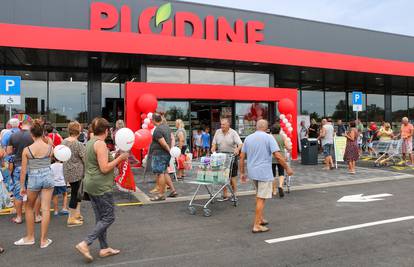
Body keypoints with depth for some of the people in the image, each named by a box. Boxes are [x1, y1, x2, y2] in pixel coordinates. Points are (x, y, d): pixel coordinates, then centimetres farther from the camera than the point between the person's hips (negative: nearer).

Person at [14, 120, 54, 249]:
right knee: (45, 209, 5)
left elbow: (23, 170, -4)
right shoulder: (50, 148, -3)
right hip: (48, 176, 1)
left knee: (29, 207, 20)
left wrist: (22, 186, 5)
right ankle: (43, 240, 13)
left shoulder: (27, 150, -7)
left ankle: (30, 237, 29)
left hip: (33, 178, -1)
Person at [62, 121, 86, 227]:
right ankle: (71, 219, 10)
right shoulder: (79, 144, -19)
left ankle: (77, 214, 30)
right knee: (75, 193, 2)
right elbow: (85, 160, -16)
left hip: (67, 171, 7)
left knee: (76, 192, 20)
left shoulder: (64, 142, 2)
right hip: (77, 172, -7)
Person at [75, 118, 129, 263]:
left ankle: (104, 248, 22)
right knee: (108, 218, -1)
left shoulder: (90, 142, 12)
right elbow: (104, 168, -22)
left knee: (101, 218, 15)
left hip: (91, 185, 10)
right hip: (101, 186, -10)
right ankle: (85, 244, -5)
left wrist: (115, 158, 17)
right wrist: (120, 158, -14)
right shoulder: (100, 144, -17)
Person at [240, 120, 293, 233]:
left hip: (252, 172, 6)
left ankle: (260, 219, 28)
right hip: (264, 172, -6)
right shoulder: (269, 137, -8)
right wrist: (287, 168, -5)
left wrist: (242, 173, 14)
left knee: (259, 196, 23)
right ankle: (256, 226, 4)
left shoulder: (248, 138, 7)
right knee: (261, 198, 0)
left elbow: (242, 157, 7)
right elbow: (277, 156, -16)